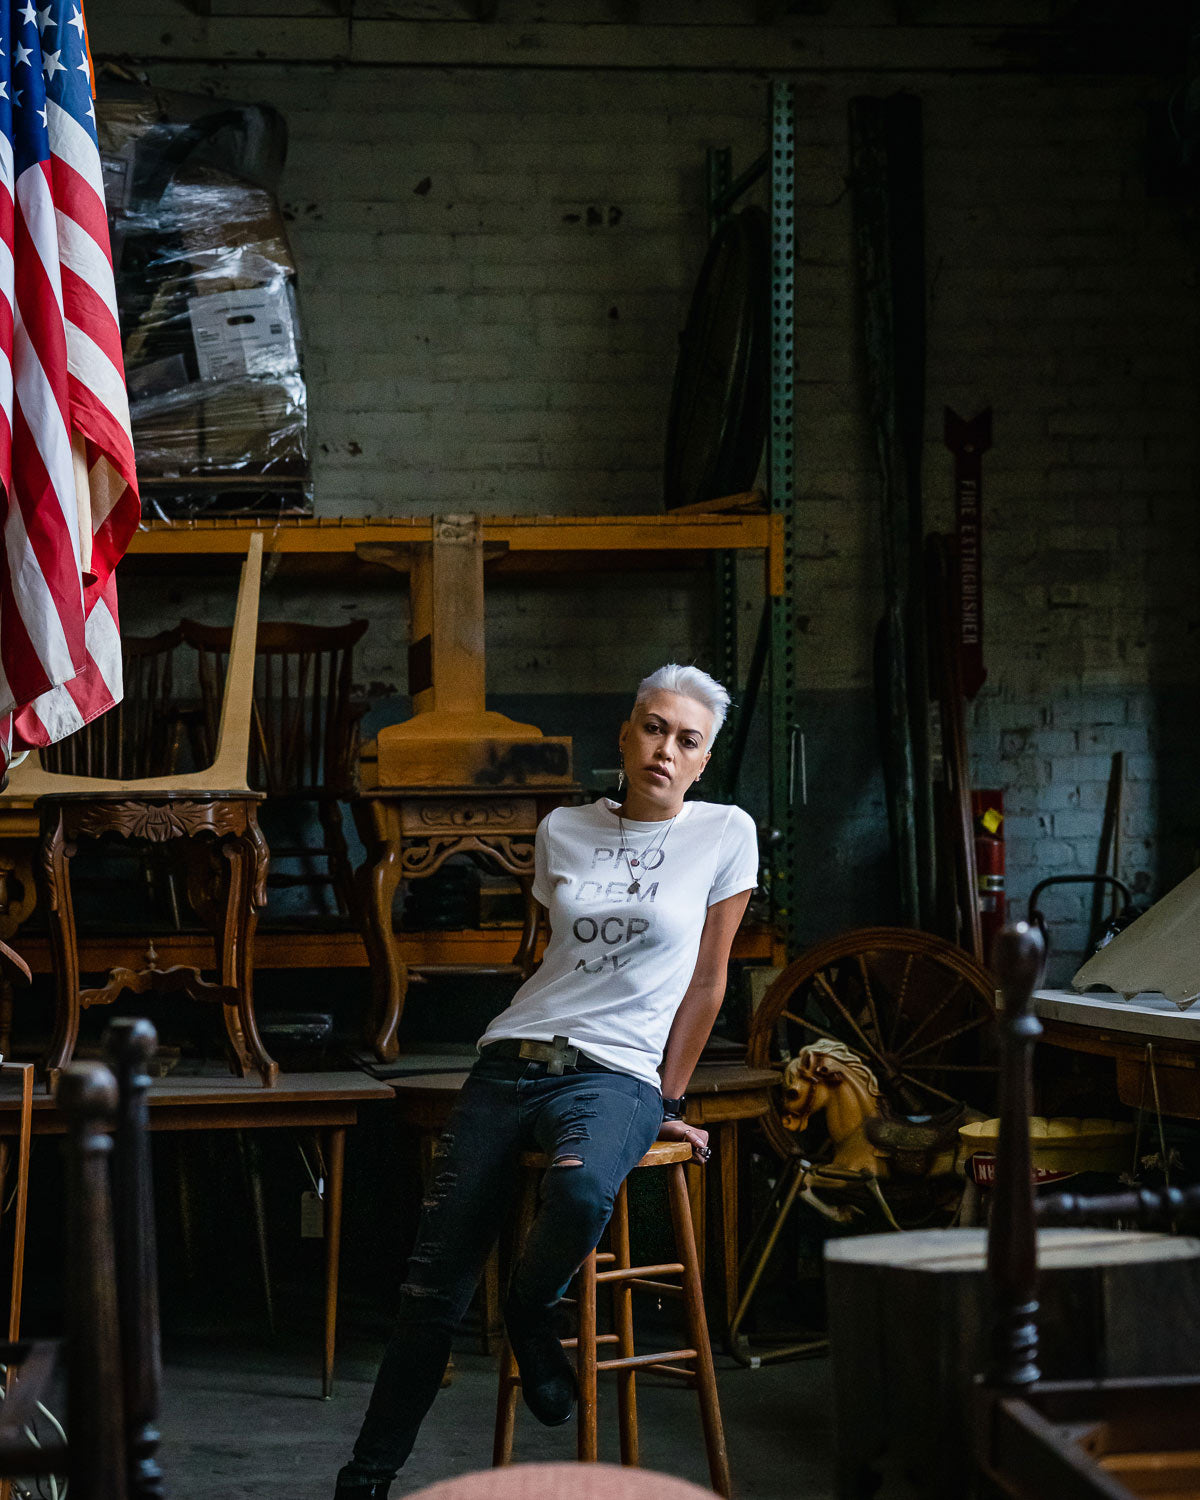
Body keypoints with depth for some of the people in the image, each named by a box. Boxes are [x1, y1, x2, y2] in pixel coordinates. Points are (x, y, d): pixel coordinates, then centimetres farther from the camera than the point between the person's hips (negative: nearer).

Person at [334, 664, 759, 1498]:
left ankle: (531, 1317, -7)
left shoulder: (725, 834, 2)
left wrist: (668, 1101, 2)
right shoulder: (563, 832, 13)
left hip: (615, 1075, -3)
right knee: (435, 1286, -3)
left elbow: (707, 980, 3)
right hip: (511, 1061, 4)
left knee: (579, 1191, -39)